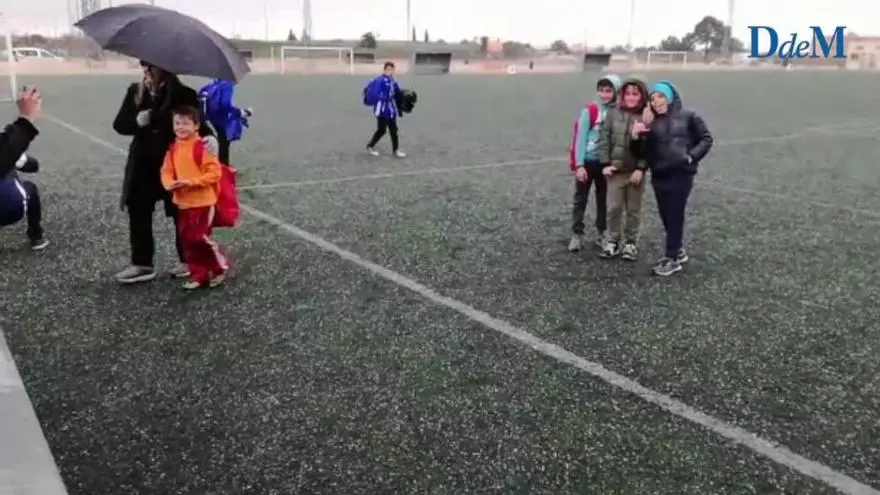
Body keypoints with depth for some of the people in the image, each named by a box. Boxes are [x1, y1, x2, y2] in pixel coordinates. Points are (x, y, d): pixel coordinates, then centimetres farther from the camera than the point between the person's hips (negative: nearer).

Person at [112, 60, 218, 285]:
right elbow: (119, 124, 4)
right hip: (143, 164, 4)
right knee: (138, 214, 8)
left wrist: (210, 137, -32)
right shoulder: (135, 92, 3)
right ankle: (142, 264, 20)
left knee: (181, 214, 8)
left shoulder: (182, 94, -9)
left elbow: (197, 122, -9)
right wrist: (137, 121, -18)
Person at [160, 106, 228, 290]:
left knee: (198, 238, -7)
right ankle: (199, 275, 20)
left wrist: (191, 182, -23)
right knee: (187, 241, 10)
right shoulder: (173, 148, 7)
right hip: (182, 202, 7)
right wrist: (170, 184, -13)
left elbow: (214, 172, -17)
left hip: (202, 202, -7)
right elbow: (166, 171, 8)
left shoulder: (202, 146, -13)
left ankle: (219, 266, 14)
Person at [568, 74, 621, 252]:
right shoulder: (589, 110, -9)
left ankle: (601, 233, 26)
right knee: (580, 199, 6)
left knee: (603, 199, 13)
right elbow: (580, 137, -10)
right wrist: (579, 164, -15)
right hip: (587, 161, -2)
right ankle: (577, 235, 15)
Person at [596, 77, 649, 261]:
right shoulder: (613, 113, 0)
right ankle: (612, 241, 20)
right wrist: (605, 164, -7)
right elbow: (604, 139, 0)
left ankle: (630, 243, 23)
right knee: (613, 208, 5)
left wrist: (641, 168, -15)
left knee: (633, 210, 10)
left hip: (636, 171, -1)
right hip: (615, 170, 1)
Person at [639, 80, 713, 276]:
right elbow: (646, 151, 4)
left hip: (681, 174, -4)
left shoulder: (688, 117, 1)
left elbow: (706, 139, 4)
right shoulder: (652, 123, 10)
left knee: (675, 216, -3)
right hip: (659, 176, 4)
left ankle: (672, 258, 4)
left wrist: (691, 156, -8)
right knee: (666, 216, 11)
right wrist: (638, 136, -13)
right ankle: (678, 250, 30)